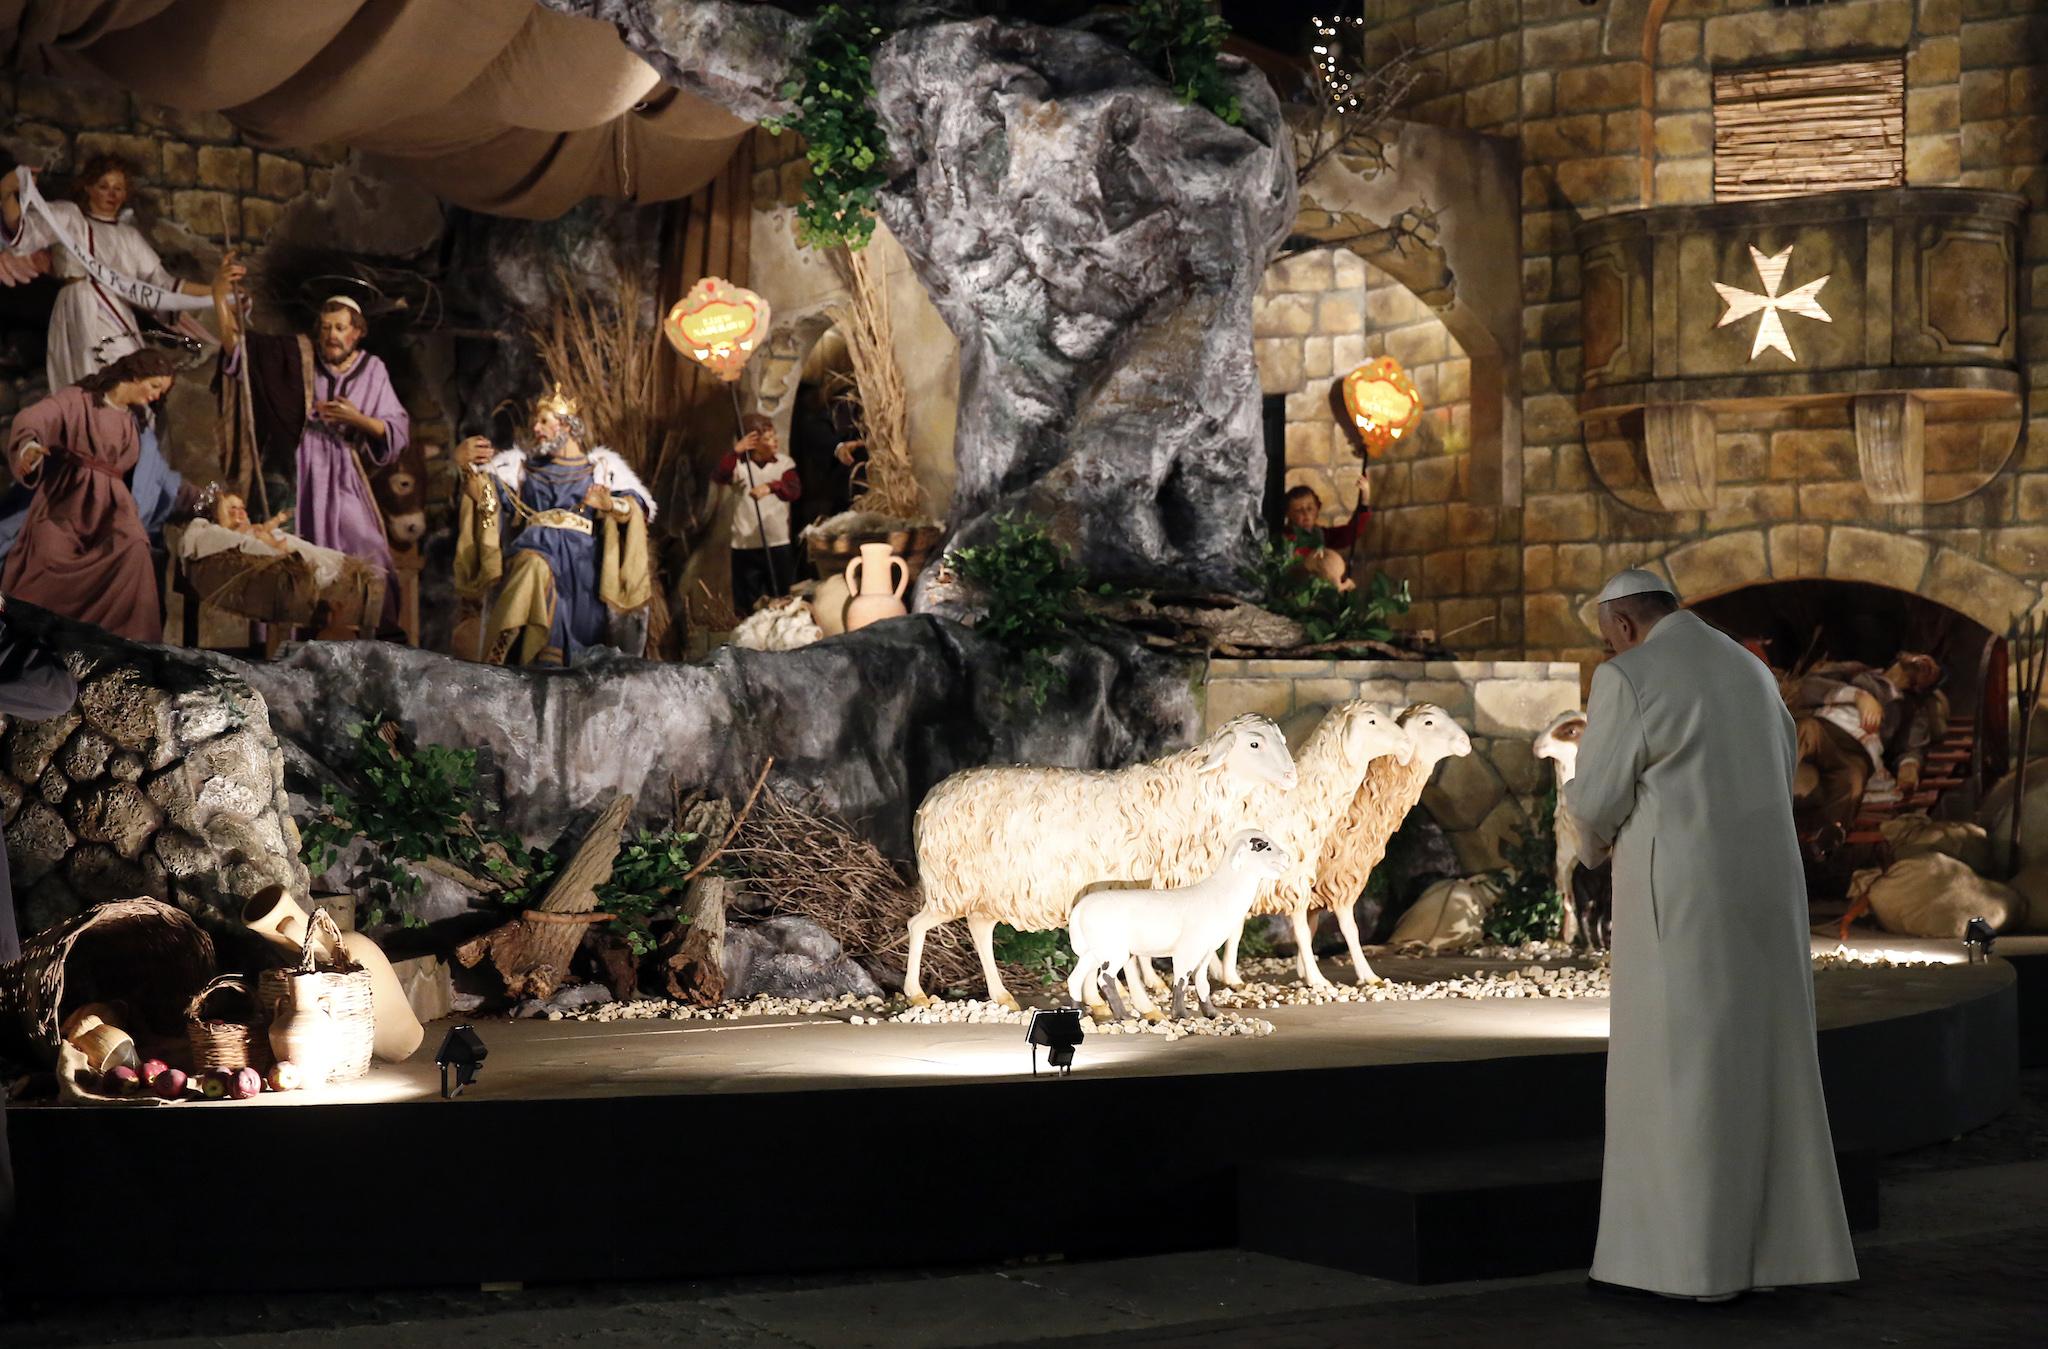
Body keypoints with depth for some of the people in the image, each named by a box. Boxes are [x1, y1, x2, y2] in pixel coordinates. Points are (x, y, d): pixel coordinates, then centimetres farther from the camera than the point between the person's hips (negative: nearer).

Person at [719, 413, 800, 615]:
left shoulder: (784, 462, 0)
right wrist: (735, 452, -30)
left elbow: (794, 489, -17)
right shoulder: (739, 464, -2)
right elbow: (718, 477, -21)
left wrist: (771, 487, -36)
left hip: (779, 544, 1)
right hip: (745, 545, 0)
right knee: (748, 608, 7)